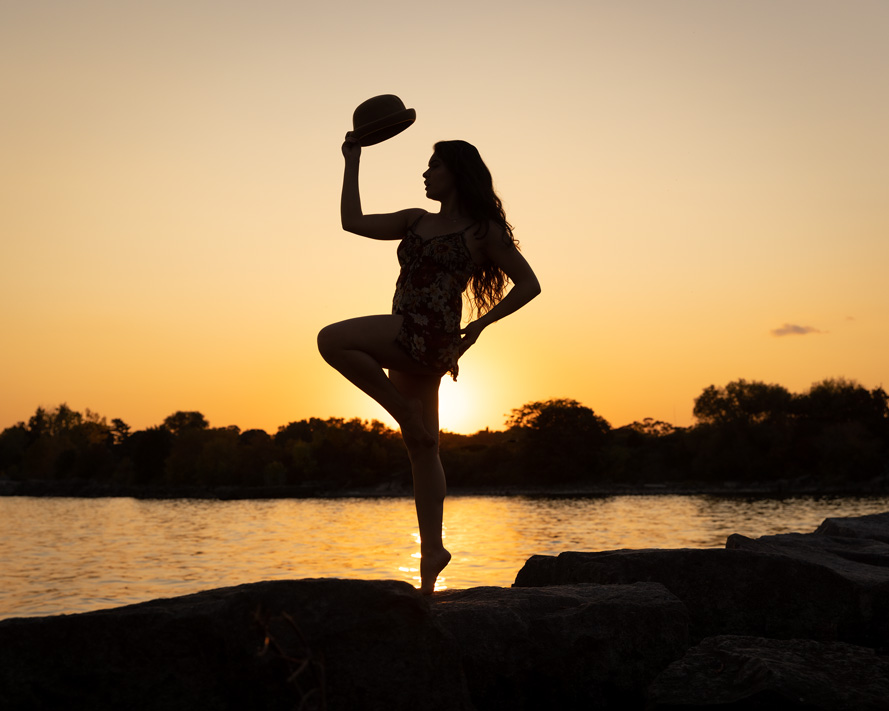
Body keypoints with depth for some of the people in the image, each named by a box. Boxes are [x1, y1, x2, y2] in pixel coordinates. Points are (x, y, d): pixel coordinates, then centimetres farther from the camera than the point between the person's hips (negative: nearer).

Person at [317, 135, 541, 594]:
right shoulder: (416, 221, 19)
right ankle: (432, 551, 12)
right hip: (408, 344, 7)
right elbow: (352, 221, 17)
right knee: (422, 449, 7)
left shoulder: (482, 230, 2)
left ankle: (405, 412, -10)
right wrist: (353, 162, 19)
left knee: (332, 340, -22)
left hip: (431, 337, -7)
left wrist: (481, 322, -3)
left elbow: (529, 284, 4)